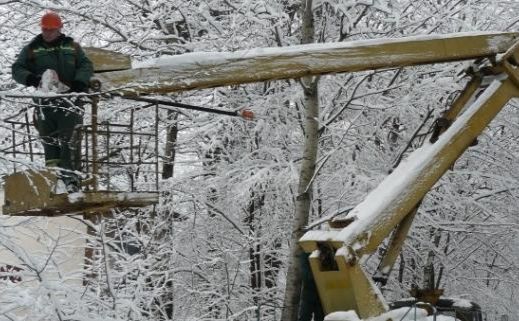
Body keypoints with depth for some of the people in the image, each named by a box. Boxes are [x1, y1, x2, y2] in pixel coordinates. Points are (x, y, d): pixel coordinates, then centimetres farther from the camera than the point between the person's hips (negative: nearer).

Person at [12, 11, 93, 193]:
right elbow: (17, 69, 8)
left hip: (70, 98, -1)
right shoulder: (32, 49, 12)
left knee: (70, 140, -9)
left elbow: (86, 65, 8)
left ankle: (71, 178, -11)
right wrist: (30, 78, -15)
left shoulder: (71, 46, 13)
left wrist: (80, 82, -12)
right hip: (45, 100, 1)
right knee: (48, 139, 3)